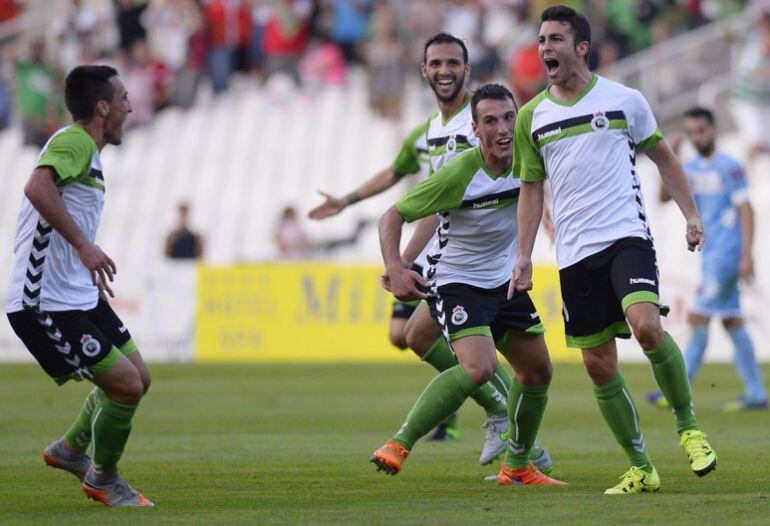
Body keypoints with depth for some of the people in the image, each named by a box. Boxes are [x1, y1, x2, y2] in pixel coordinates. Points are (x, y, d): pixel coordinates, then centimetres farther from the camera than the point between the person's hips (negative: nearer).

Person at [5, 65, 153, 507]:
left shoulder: (86, 149, 18)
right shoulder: (73, 141, -15)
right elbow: (38, 189, -34)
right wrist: (85, 245, -34)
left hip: (80, 298, 11)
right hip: (45, 305, -11)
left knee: (139, 377, 15)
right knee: (126, 385, -10)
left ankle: (70, 450, 33)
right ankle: (103, 479, 12)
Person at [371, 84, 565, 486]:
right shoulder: (458, 174, -25)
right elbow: (393, 216, -18)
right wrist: (395, 268, -33)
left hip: (504, 282, 7)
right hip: (456, 283, -7)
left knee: (538, 370, 12)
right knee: (479, 367, -28)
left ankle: (517, 466, 31)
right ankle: (399, 444, -23)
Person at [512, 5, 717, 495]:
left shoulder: (625, 100, 2)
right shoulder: (532, 116, 8)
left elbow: (663, 157, 13)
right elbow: (531, 188, 16)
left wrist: (692, 214, 6)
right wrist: (524, 256, 9)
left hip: (627, 235, -3)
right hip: (575, 253, 3)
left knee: (647, 326, -27)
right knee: (599, 365, 1)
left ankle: (689, 426, -5)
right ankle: (642, 469, 14)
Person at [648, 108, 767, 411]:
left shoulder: (728, 167, -10)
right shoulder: (693, 168, 13)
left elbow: (745, 210, -13)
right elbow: (665, 196, 9)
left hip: (727, 252, -8)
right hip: (711, 254, 8)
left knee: (698, 319, -11)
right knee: (732, 322, 7)